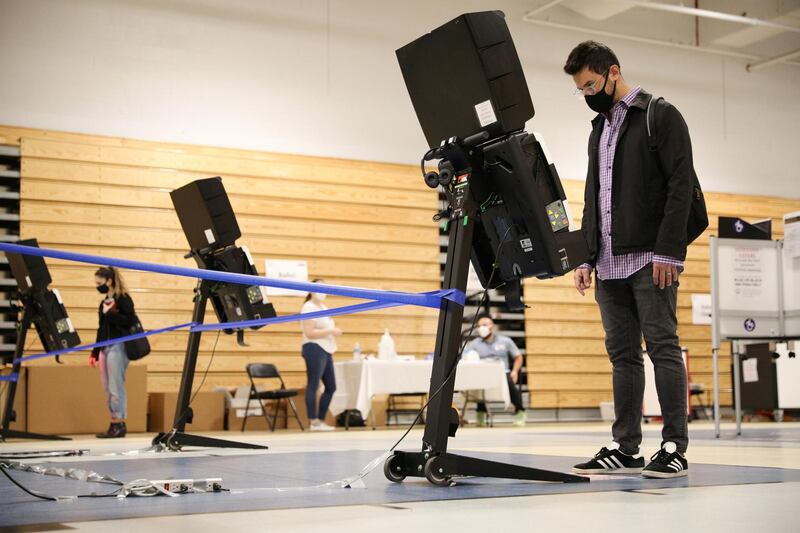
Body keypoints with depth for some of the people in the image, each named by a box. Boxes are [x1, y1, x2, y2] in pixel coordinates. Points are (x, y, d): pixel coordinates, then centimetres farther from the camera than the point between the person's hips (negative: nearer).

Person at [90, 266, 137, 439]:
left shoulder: (123, 299, -5)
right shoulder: (104, 302, 17)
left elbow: (130, 320, -16)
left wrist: (109, 314, -16)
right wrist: (95, 353, 20)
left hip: (118, 347, -8)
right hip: (105, 348, 8)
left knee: (116, 388, -9)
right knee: (108, 389, 7)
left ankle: (119, 425, -6)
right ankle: (114, 425, 10)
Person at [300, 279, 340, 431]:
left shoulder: (323, 307, 21)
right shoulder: (309, 307, -8)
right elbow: (309, 333, -18)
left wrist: (334, 331, 12)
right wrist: (331, 331, -18)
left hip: (325, 351, 10)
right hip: (314, 349, -10)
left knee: (331, 387, 9)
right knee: (313, 386, -8)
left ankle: (321, 420, 17)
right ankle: (314, 422, -6)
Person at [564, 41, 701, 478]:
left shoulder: (661, 116, 0)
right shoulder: (598, 130, 22)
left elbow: (681, 185, -9)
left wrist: (668, 251, -17)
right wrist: (587, 257, 14)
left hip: (650, 259, -7)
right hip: (610, 263, 7)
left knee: (662, 347, -6)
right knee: (622, 354, 6)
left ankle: (675, 448, -2)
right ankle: (625, 449, 8)